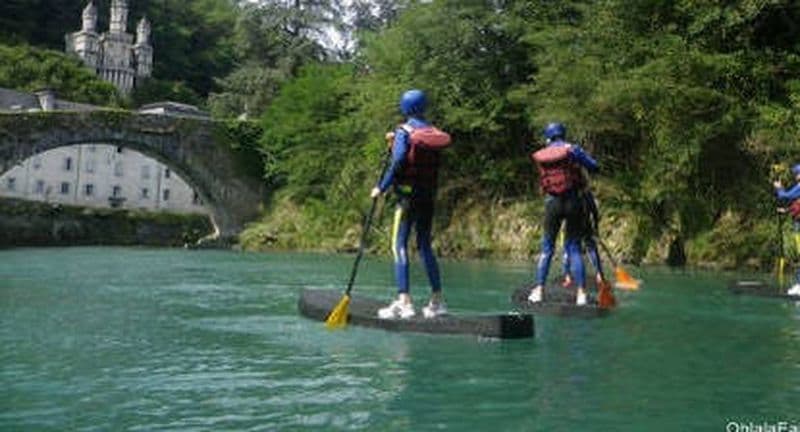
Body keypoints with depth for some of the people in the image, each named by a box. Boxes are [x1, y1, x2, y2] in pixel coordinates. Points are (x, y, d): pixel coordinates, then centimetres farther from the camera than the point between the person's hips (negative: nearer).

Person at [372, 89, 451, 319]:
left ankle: (404, 302, -12)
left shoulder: (404, 130, -6)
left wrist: (381, 187, -11)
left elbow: (398, 162, -18)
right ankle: (437, 301, 16)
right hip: (428, 197, 6)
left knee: (399, 245, -5)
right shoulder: (434, 132, 10)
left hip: (408, 196, -6)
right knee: (425, 245, 14)